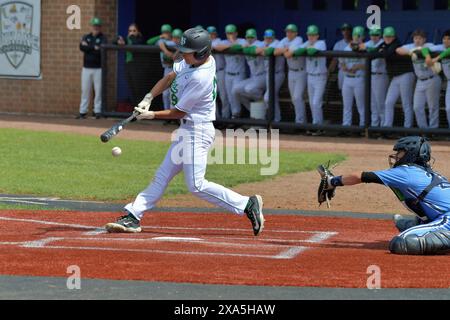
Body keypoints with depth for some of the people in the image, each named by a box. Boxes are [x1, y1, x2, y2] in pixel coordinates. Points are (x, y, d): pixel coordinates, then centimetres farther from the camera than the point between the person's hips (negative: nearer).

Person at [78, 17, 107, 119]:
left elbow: (102, 50, -14)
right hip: (86, 68, 3)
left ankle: (97, 111, 1)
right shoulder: (86, 37, 13)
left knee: (98, 90, -4)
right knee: (85, 90, 3)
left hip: (98, 68, -3)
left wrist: (88, 47, -9)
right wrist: (94, 48, -12)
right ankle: (83, 111, 6)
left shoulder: (103, 38, 2)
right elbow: (82, 47, -5)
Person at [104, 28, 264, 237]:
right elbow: (170, 78, 14)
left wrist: (152, 115, -5)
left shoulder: (200, 78, -25)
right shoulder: (193, 61, 1)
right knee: (162, 177, 10)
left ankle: (247, 205, -8)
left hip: (197, 131, -10)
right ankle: (132, 217, 13)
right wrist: (148, 99, 1)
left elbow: (179, 112, -17)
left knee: (196, 185, -13)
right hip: (187, 130, 10)